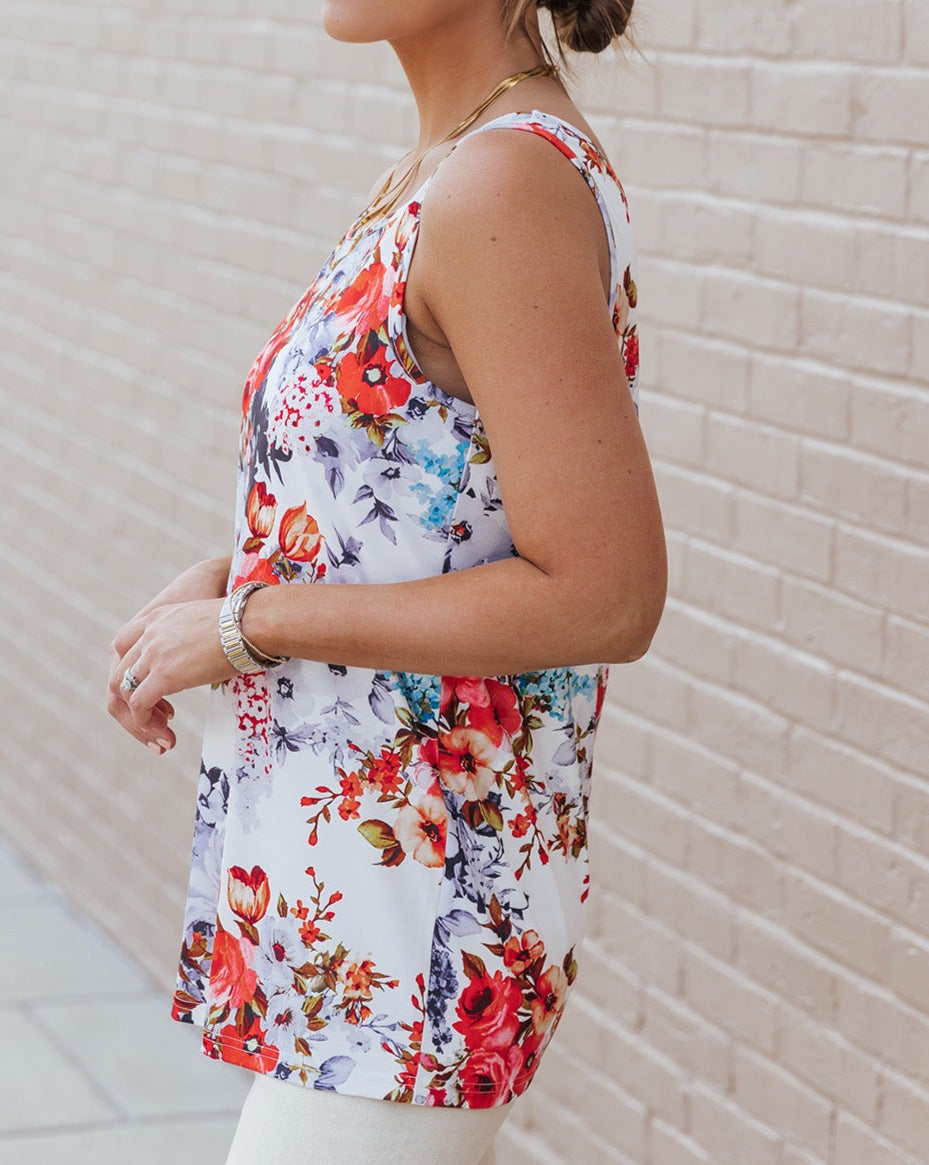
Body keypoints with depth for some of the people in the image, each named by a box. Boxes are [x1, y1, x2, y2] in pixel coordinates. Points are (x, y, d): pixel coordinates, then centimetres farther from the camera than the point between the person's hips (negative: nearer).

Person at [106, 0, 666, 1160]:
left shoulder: (511, 186, -20)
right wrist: (215, 579, 4)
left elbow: (605, 596, -24)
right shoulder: (437, 169, 9)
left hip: (411, 905, -9)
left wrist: (249, 623, -16)